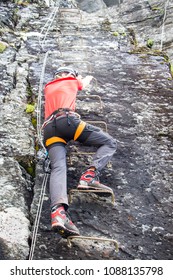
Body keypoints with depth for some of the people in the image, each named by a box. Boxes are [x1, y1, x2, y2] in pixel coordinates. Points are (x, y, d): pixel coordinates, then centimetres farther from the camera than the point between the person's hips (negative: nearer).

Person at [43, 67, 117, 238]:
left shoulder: (48, 87, 38)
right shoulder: (72, 81, 28)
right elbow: (86, 81, 50)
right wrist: (86, 78, 74)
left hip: (49, 128, 4)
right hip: (67, 119, -4)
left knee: (58, 167, -18)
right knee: (109, 143, 3)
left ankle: (58, 212, -43)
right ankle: (89, 176, -21)